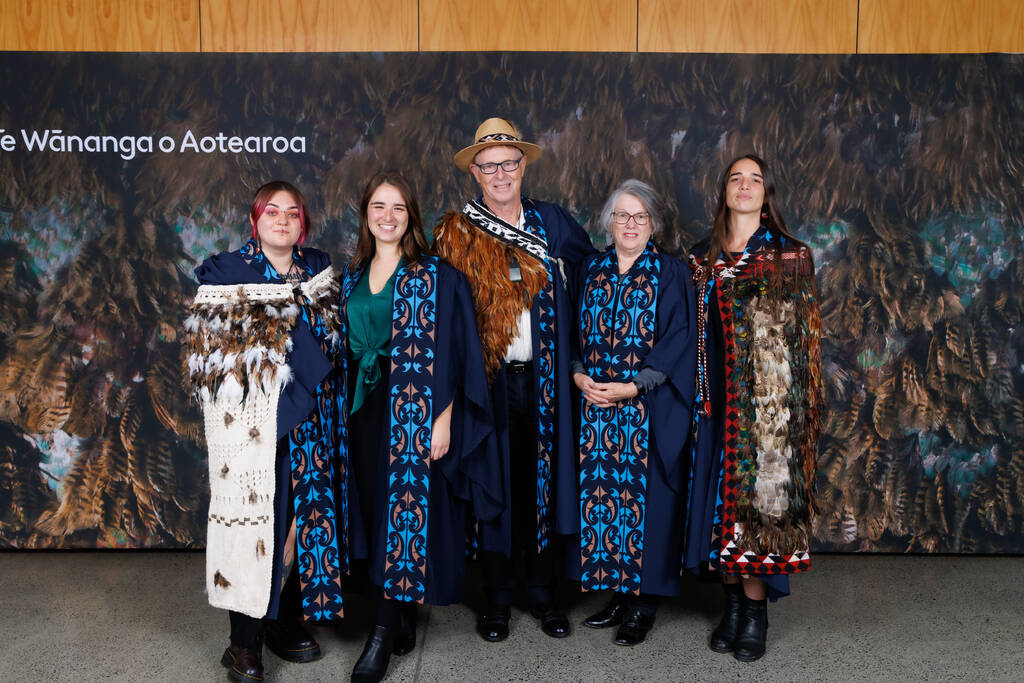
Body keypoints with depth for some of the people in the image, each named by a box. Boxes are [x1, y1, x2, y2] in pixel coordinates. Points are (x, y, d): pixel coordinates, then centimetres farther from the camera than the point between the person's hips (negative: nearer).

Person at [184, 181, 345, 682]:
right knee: (254, 516, -1)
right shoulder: (225, 273, -2)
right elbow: (210, 349, -4)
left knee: (302, 516, 9)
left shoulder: (318, 270, 10)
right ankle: (245, 640, 12)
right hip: (251, 426, -4)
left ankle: (285, 619, 25)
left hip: (307, 424, 4)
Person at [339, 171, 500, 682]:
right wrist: (347, 410, 10)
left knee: (402, 512, -3)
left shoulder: (435, 275, -5)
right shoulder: (352, 278, 12)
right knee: (375, 513, 9)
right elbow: (347, 350, 16)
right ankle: (401, 622, 23)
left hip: (415, 411, -5)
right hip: (365, 409, 6)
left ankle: (383, 632, 8)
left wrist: (443, 418, -14)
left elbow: (450, 351, -9)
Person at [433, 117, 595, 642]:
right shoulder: (455, 233, 2)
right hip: (488, 379, -1)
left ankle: (542, 593, 25)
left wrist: (575, 346, 4)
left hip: (543, 378, 2)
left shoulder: (554, 223, 7)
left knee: (543, 479, 9)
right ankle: (497, 599, 21)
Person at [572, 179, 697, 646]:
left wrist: (632, 387, -15)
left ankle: (644, 602, 11)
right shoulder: (590, 271, 11)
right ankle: (617, 590, 19)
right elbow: (574, 331, 11)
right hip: (595, 404, 4)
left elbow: (678, 340, -8)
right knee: (602, 490, 6)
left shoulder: (671, 274, -1)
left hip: (650, 408, -4)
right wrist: (579, 375, -7)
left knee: (643, 495, -1)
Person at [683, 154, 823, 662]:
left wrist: (789, 404, -8)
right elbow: (694, 334, 12)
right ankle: (733, 603, 20)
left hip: (768, 399, -3)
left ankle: (756, 611, 11)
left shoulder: (789, 257, 2)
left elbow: (800, 339, -1)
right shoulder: (702, 258, 11)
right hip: (717, 399, 3)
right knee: (719, 496, 6)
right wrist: (700, 395, 4)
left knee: (759, 493, -3)